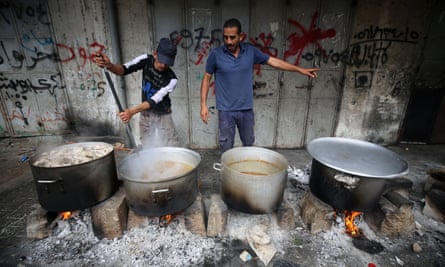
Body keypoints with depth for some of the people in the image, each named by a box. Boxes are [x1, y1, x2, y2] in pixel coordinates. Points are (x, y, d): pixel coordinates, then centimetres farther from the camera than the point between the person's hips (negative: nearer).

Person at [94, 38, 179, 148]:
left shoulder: (172, 79, -24)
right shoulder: (146, 60, -13)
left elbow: (154, 100, -27)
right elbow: (124, 70, -21)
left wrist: (132, 111, -38)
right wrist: (109, 65, -43)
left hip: (163, 116, -3)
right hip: (145, 114, 3)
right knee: (147, 147, 13)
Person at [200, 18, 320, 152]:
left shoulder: (251, 51, -1)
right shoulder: (216, 54, -7)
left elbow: (273, 61, 6)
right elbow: (206, 78, -1)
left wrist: (300, 70, 6)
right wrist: (203, 105, -6)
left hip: (246, 109, 3)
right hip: (226, 110, -2)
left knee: (249, 144, 19)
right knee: (226, 148, 9)